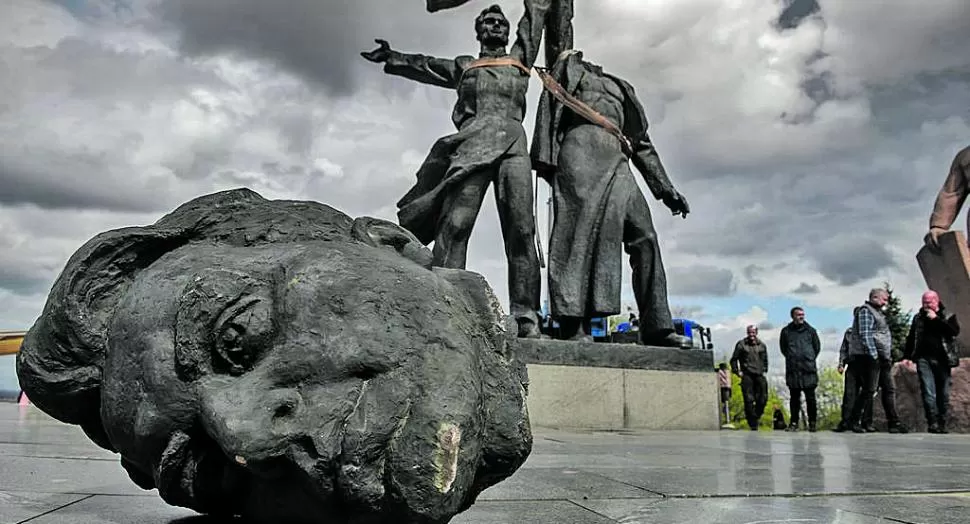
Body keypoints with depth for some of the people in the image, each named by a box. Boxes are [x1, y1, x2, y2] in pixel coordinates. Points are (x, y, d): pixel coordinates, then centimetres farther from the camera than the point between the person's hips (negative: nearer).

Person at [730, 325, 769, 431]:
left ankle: (757, 416, 16)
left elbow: (765, 360, 28)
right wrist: (737, 371, 0)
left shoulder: (762, 345, 14)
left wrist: (764, 370, 16)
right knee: (749, 399, -6)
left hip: (759, 375, 3)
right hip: (747, 375, -3)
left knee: (763, 398, -5)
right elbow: (734, 359, 8)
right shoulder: (741, 344, 3)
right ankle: (752, 423, 0)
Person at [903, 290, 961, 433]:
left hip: (942, 360, 0)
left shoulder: (948, 316, 8)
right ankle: (932, 423, -16)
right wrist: (907, 356, 7)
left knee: (943, 394, 3)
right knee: (928, 393, -11)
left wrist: (936, 319, -13)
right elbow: (911, 338, 16)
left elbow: (955, 331, -12)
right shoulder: (918, 318, 14)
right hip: (924, 360, 1)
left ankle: (942, 424, 11)